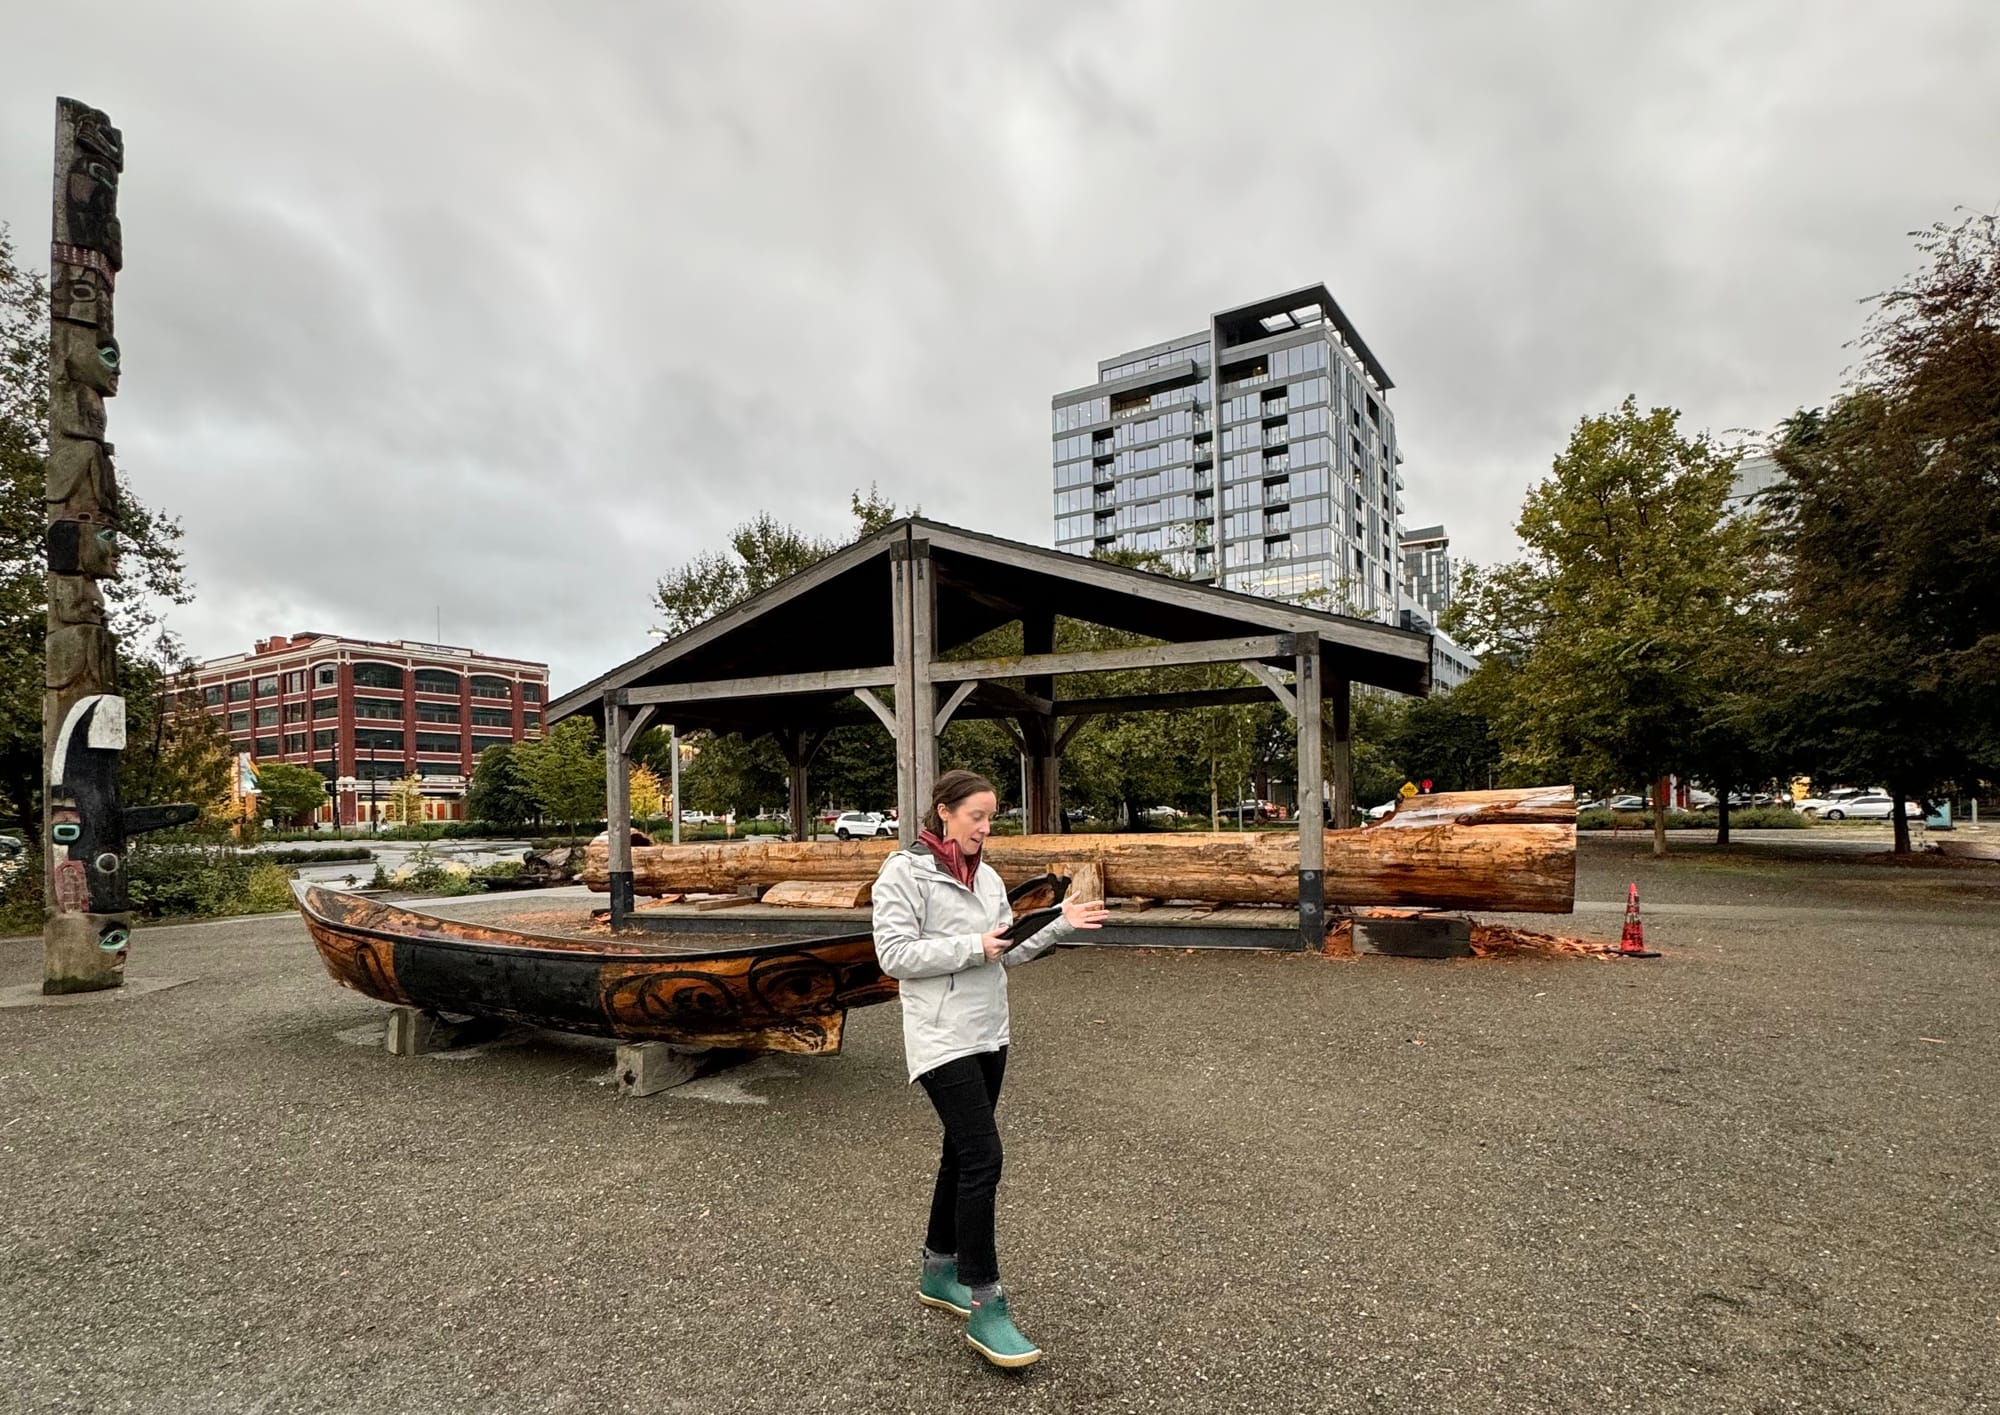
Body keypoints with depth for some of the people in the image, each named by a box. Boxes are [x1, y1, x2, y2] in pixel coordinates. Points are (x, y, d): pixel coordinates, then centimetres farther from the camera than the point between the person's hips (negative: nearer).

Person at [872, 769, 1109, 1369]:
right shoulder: (905, 871, -12)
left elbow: (1010, 952, 13)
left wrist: (1061, 924, -1)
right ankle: (985, 1308, 1)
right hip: (943, 1041, -8)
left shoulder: (985, 876, 10)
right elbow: (893, 954, -17)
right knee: (983, 1158, -11)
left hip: (988, 1036, 8)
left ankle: (940, 1272, 34)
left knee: (962, 1155, 17)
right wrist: (972, 947, -21)